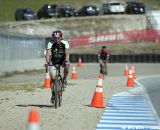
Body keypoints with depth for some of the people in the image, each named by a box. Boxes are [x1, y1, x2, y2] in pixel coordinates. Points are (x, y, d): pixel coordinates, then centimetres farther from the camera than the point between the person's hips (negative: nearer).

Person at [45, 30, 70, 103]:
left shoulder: (65, 43, -18)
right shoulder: (50, 44, -18)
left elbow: (67, 54, -27)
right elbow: (48, 54, -29)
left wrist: (66, 61, -46)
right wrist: (47, 62, -46)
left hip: (62, 61, 0)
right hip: (53, 62, 0)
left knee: (67, 65, -34)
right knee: (53, 78, -12)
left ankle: (64, 79, -9)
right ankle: (53, 94, 0)